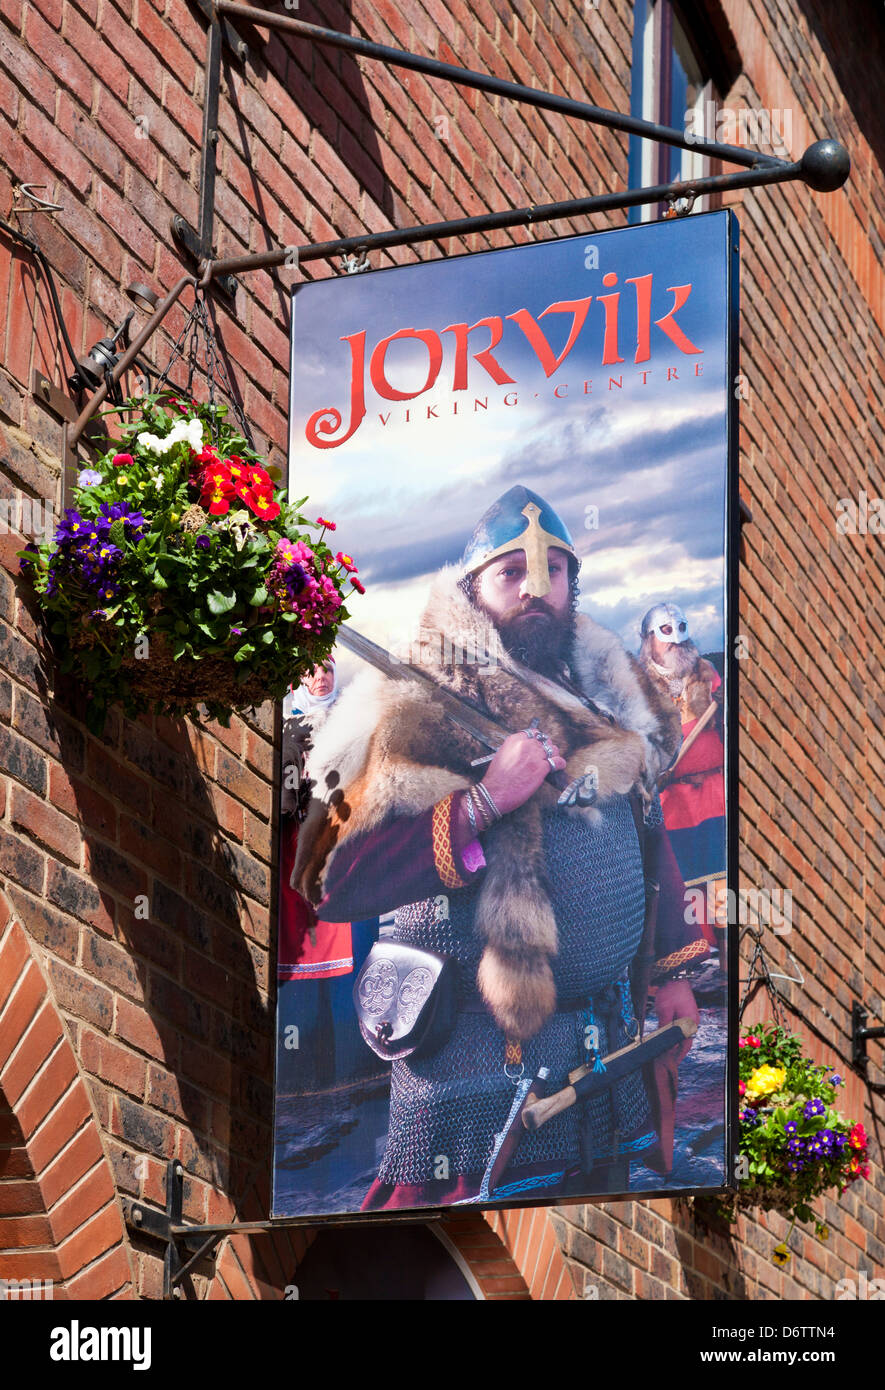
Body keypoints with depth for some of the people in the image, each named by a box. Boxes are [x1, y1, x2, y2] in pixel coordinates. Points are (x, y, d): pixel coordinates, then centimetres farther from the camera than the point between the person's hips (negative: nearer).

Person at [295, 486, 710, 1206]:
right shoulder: (424, 712, -11)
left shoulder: (606, 694, 10)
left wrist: (671, 971, 21)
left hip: (608, 1042, 6)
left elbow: (648, 835, 22)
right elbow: (335, 882, -21)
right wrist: (485, 802, -25)